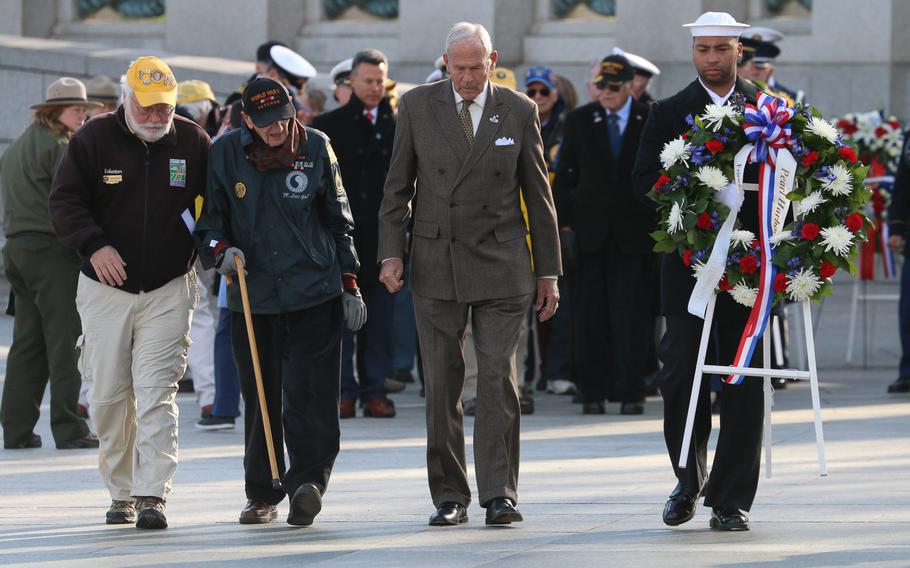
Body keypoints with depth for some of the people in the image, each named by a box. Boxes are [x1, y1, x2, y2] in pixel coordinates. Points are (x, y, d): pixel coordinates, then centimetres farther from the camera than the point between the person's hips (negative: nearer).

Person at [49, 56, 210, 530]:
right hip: (105, 289, 1)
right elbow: (65, 202, -5)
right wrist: (94, 245, -22)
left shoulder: (193, 142, 1)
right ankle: (121, 494, 18)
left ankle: (151, 495, -12)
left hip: (168, 290, -1)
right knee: (108, 395, 4)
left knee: (157, 392, -10)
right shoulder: (93, 139, -3)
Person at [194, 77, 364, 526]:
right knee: (259, 400, 7)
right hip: (251, 298, 1)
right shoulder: (225, 154, 1)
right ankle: (262, 493, 16)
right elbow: (208, 220, 9)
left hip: (315, 293, -1)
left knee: (310, 394, -11)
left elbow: (339, 223, 10)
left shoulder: (316, 148, 2)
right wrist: (221, 251, -12)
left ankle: (308, 480, -16)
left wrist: (349, 285, 8)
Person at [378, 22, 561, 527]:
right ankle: (449, 496, 8)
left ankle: (499, 494, -7)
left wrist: (548, 272, 7)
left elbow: (538, 195, 7)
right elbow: (398, 185, 7)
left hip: (500, 261, -1)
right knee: (442, 383, 2)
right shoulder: (417, 106, 3)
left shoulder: (519, 111, 3)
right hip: (436, 261, 1)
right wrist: (391, 252, -4)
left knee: (498, 376, -8)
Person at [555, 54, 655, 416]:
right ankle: (593, 391, 6)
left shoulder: (650, 121, 2)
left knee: (632, 314, -4)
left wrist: (660, 222, -1)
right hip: (592, 231, 2)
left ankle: (631, 391, 1)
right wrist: (563, 219, 2)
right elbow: (565, 173, 9)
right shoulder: (580, 121, 8)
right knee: (592, 314, 2)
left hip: (635, 231, -2)